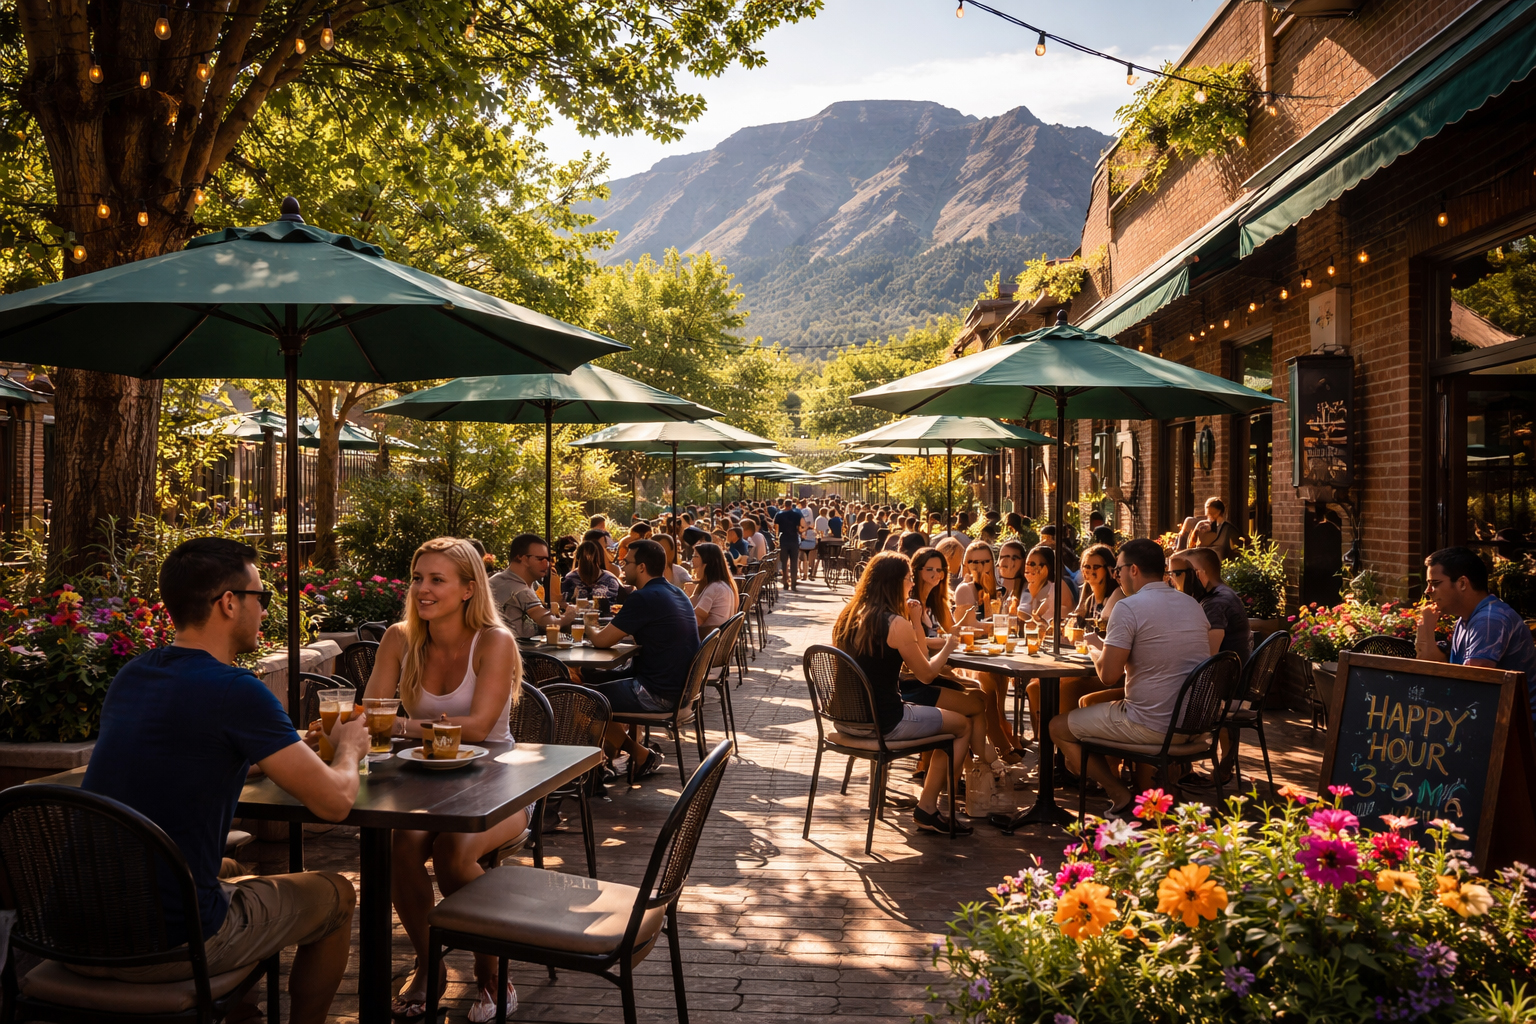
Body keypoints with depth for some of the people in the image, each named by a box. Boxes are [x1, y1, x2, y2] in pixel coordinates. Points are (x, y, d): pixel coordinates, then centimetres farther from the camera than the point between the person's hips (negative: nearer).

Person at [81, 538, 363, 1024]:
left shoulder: (128, 677, 6)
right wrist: (348, 748, 7)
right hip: (166, 944, -8)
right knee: (335, 895, 14)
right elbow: (334, 801, -14)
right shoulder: (235, 691, -18)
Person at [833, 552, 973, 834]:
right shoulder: (896, 624, -18)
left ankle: (928, 803, 27)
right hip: (882, 724, -8)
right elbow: (926, 674, -7)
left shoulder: (847, 617, 5)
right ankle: (928, 807, 14)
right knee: (963, 725, 10)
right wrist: (948, 647, 11)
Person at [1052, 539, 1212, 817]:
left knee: (1057, 727, 8)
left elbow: (1109, 675, -18)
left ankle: (1121, 796, 5)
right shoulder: (1193, 604, 8)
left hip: (1152, 726, -8)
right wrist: (1109, 647, 21)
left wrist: (1095, 649, 4)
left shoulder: (1128, 607, -16)